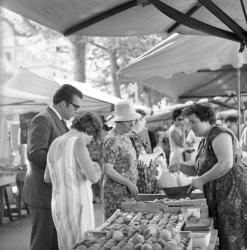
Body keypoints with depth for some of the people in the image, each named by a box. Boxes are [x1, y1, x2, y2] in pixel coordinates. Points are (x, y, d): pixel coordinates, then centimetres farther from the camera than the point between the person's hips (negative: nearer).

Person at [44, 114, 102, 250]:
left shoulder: (56, 144, 9)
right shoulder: (77, 144, -16)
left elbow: (48, 178, 18)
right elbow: (93, 177, -23)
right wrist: (96, 168, 1)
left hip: (60, 205, 8)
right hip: (77, 206, -8)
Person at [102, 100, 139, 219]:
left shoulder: (125, 137, 12)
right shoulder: (112, 140, -16)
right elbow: (108, 170, -21)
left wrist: (131, 185, 13)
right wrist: (129, 184, -15)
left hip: (127, 192, 9)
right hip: (116, 192, -9)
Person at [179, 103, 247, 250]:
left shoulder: (219, 135, -11)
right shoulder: (205, 141, 19)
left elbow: (226, 164, -25)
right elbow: (199, 170, 22)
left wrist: (201, 180, -18)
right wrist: (179, 166, 4)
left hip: (233, 192, -9)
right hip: (218, 196, 9)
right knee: (222, 238, 10)